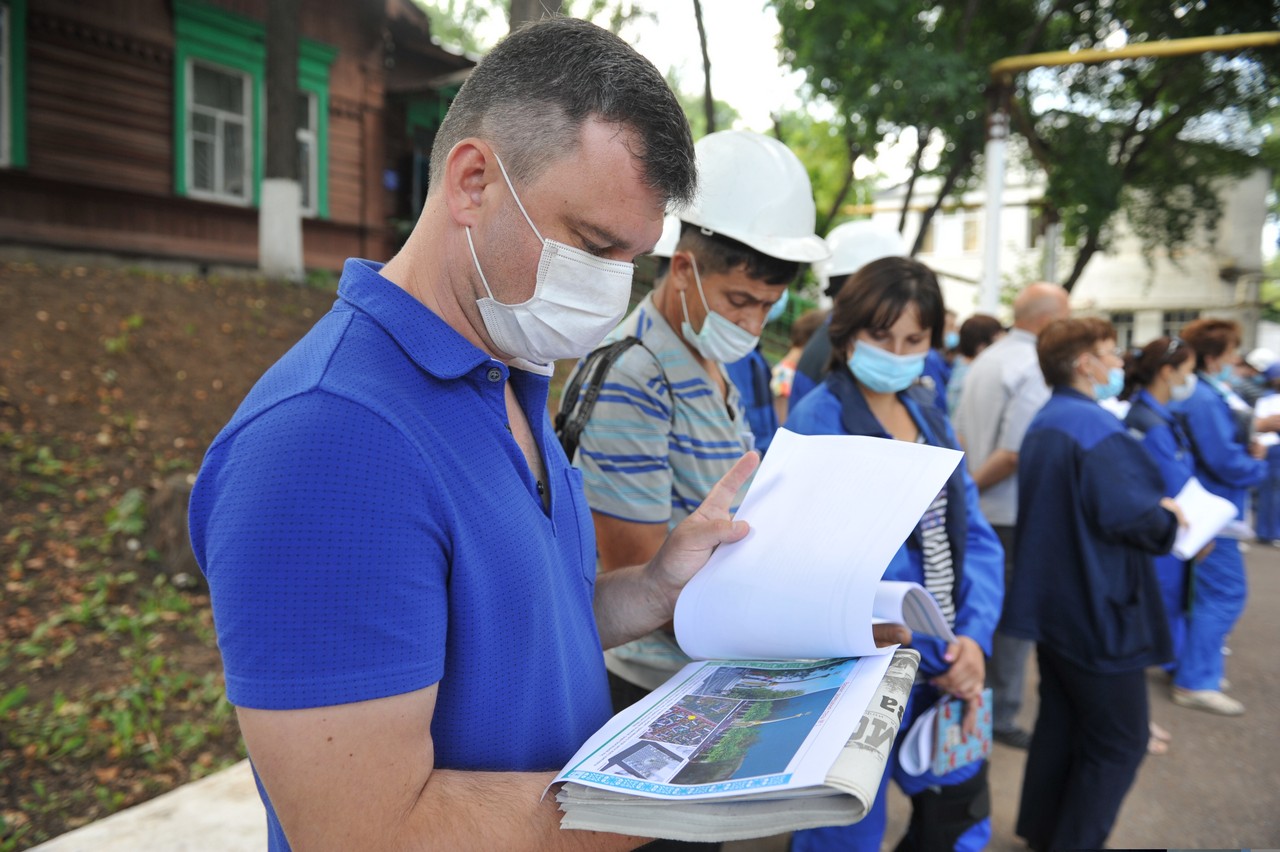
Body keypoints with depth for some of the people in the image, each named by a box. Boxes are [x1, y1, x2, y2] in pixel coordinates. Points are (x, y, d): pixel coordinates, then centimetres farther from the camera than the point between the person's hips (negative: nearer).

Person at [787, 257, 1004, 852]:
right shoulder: (815, 424, -17)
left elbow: (975, 535, 4)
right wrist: (932, 655, -16)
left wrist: (974, 636, -11)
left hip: (946, 667, 7)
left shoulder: (927, 414, 6)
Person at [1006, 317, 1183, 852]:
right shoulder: (1095, 427, -21)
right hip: (1099, 607, -10)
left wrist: (1154, 507, 11)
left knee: (1060, 721, 20)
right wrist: (1168, 517, -8)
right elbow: (1125, 514, -28)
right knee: (1120, 741, 5)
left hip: (1054, 601, 10)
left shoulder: (1042, 425, 11)